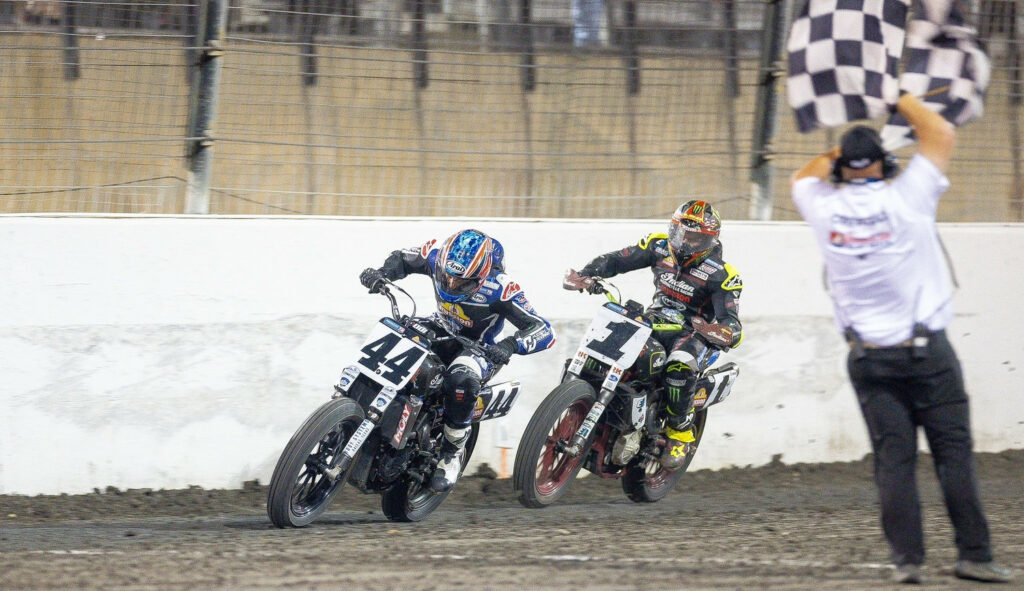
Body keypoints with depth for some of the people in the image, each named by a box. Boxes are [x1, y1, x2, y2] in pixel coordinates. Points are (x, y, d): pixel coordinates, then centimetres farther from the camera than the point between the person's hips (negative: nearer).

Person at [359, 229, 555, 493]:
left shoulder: (499, 289, -31)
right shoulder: (437, 257, -19)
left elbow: (545, 331, -31)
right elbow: (402, 258, 3)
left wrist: (510, 345, -50)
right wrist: (380, 274, -19)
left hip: (478, 348, -6)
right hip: (439, 330, 6)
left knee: (461, 380, -37)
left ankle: (453, 453, -17)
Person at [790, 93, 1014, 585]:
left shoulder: (825, 209, -2)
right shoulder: (905, 200, -9)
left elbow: (804, 177, 23)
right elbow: (941, 134, 3)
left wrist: (839, 152, 24)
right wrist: (899, 98, 12)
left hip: (868, 356, 3)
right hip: (926, 350, -2)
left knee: (893, 458, 1)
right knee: (953, 451, 0)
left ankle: (906, 557, -5)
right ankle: (973, 554, -3)